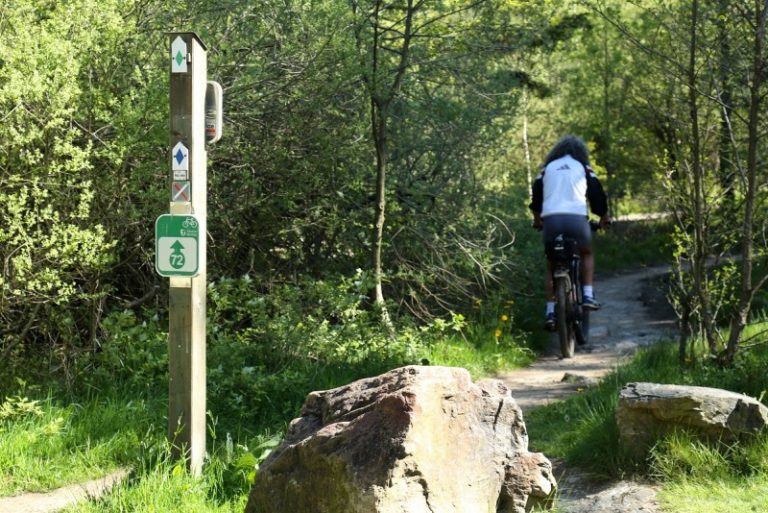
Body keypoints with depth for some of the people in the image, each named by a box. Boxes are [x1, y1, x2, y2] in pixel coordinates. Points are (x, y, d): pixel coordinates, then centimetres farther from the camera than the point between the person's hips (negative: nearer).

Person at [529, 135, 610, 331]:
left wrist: (537, 219, 38)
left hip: (551, 219, 1)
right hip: (577, 218, -1)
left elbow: (536, 195, 23)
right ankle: (588, 296, 8)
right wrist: (604, 218, 32)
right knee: (587, 254, 26)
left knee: (552, 265, 15)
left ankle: (550, 313, 6)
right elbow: (597, 194, 16)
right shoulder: (583, 168, 16)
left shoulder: (548, 168, 21)